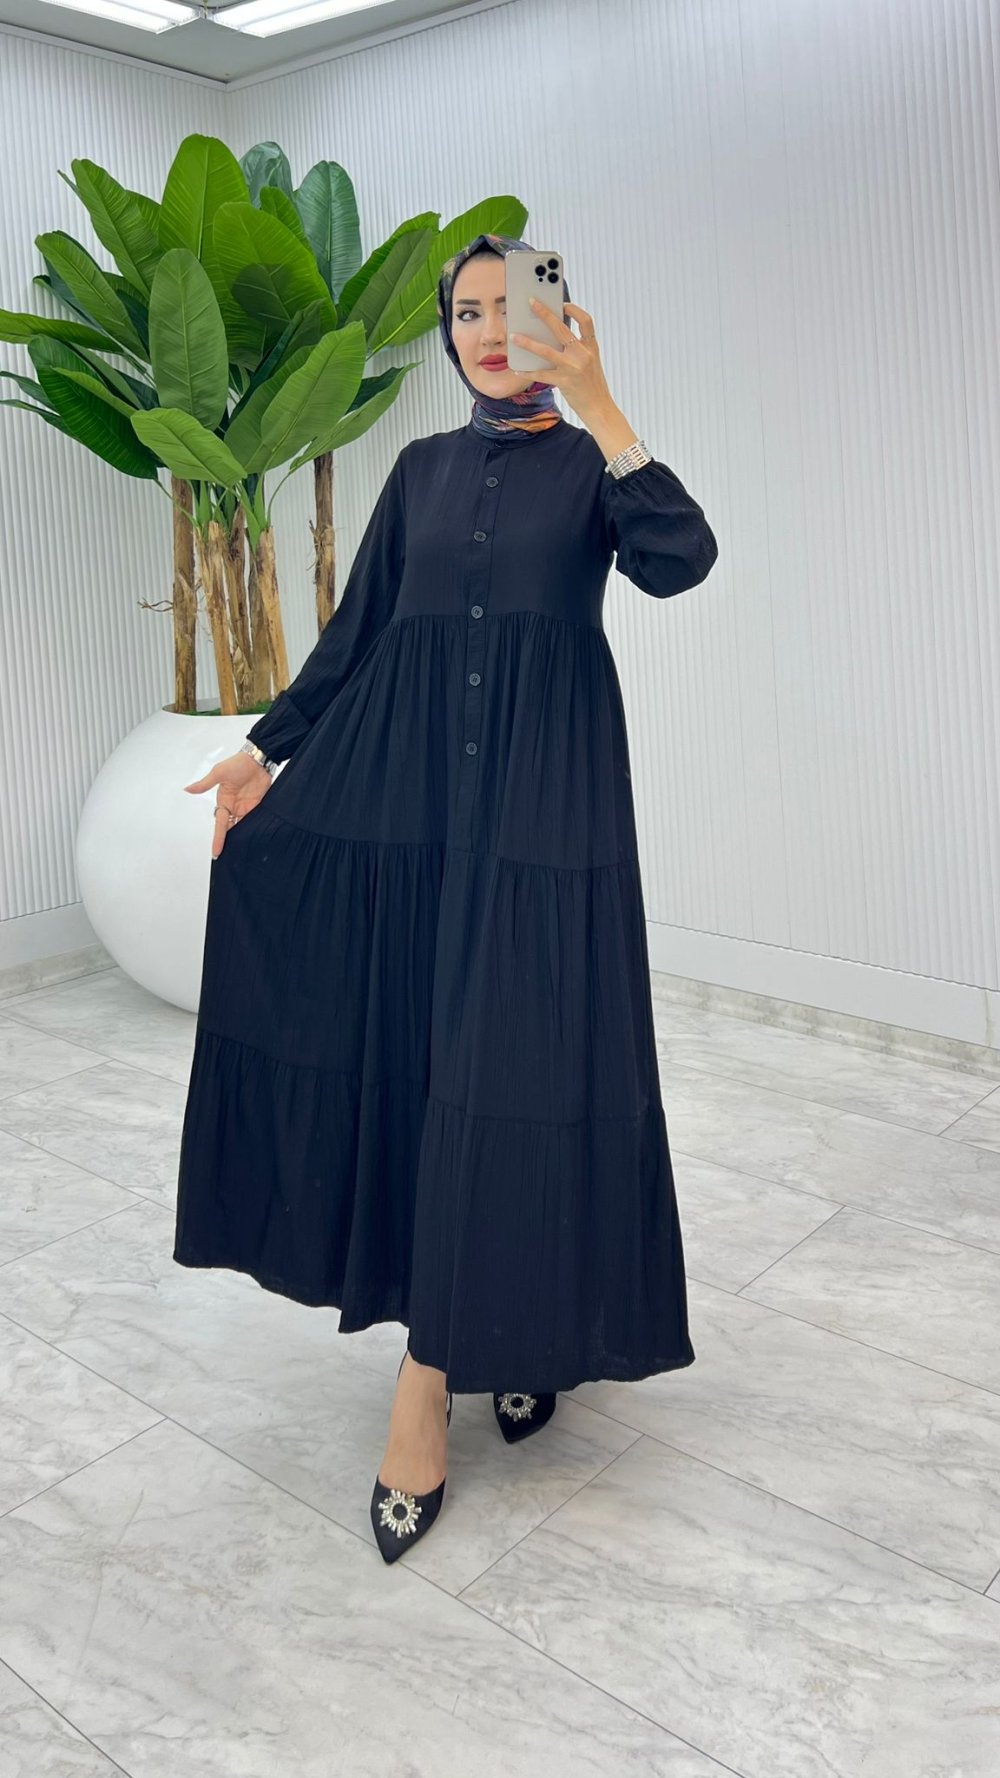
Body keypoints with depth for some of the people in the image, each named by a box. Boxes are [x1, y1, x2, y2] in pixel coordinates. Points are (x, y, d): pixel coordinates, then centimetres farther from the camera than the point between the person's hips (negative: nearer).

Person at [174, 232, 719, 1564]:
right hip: (404, 781, 4)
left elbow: (678, 562, -14)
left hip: (544, 788, -3)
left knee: (516, 1052, -6)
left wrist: (595, 403, -19)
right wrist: (268, 746, 5)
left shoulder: (593, 462, 6)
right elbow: (358, 628, 13)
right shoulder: (424, 467, 16)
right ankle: (467, 1323, 18)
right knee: (408, 1047, 1)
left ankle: (454, 1355, 6)